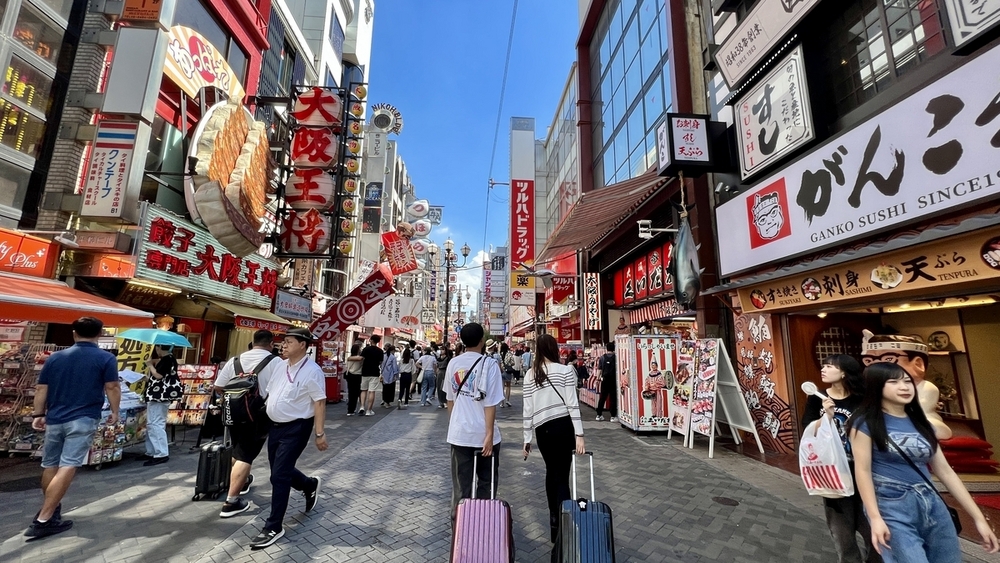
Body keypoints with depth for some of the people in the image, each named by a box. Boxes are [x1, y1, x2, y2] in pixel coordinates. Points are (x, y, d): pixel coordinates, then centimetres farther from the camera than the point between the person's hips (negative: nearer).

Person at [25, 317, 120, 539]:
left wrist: (38, 414, 17)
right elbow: (112, 387, -7)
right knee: (67, 467, -7)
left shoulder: (55, 357, 9)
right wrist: (115, 412, 6)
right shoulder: (106, 358, -4)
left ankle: (49, 507, 35)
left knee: (50, 465, 19)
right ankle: (43, 519, -10)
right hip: (84, 419, -5)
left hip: (54, 419, 5)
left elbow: (41, 388, 9)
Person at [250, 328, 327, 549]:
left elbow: (319, 402, -19)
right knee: (281, 471, 18)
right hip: (275, 426, 8)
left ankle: (273, 527, 12)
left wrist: (320, 433, -20)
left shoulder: (312, 371, -18)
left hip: (296, 428, -8)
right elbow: (270, 392, 16)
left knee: (279, 476, -4)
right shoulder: (280, 365, 5)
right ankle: (310, 485, 46)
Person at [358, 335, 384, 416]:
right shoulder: (380, 351, 3)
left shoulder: (366, 349, -6)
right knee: (372, 391, 2)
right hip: (375, 373, 1)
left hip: (365, 372, -1)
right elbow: (381, 363, 8)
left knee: (364, 390, 14)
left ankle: (362, 407, 0)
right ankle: (369, 410, 3)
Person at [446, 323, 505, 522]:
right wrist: (489, 434, -13)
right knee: (487, 483, 15)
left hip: (459, 433, 4)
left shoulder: (453, 363, 2)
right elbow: (490, 403, -16)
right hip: (483, 434, -3)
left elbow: (450, 399, 10)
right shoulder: (489, 364, -12)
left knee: (461, 486, 12)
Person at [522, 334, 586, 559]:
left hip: (543, 429, 2)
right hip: (563, 426, -2)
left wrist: (526, 439, 10)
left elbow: (527, 410, 3)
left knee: (551, 473, 21)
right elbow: (572, 404, -8)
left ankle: (555, 522, 30)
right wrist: (579, 434, -6)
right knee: (562, 477, 2)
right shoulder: (565, 370, -4)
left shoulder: (530, 375, 2)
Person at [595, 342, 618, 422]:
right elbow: (618, 369, -4)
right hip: (613, 380, -3)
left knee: (602, 397, 10)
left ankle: (599, 415, 16)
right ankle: (613, 416, 3)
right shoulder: (616, 357, -7)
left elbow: (599, 369, 3)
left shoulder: (602, 357, 1)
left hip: (605, 379, 3)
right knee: (613, 398, 2)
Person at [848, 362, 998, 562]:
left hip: (932, 506, 7)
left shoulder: (921, 422, 11)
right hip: (892, 508, -6)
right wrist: (875, 518, -15)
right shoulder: (866, 422, -8)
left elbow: (945, 471, 14)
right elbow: (863, 470, -11)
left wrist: (978, 517, 10)